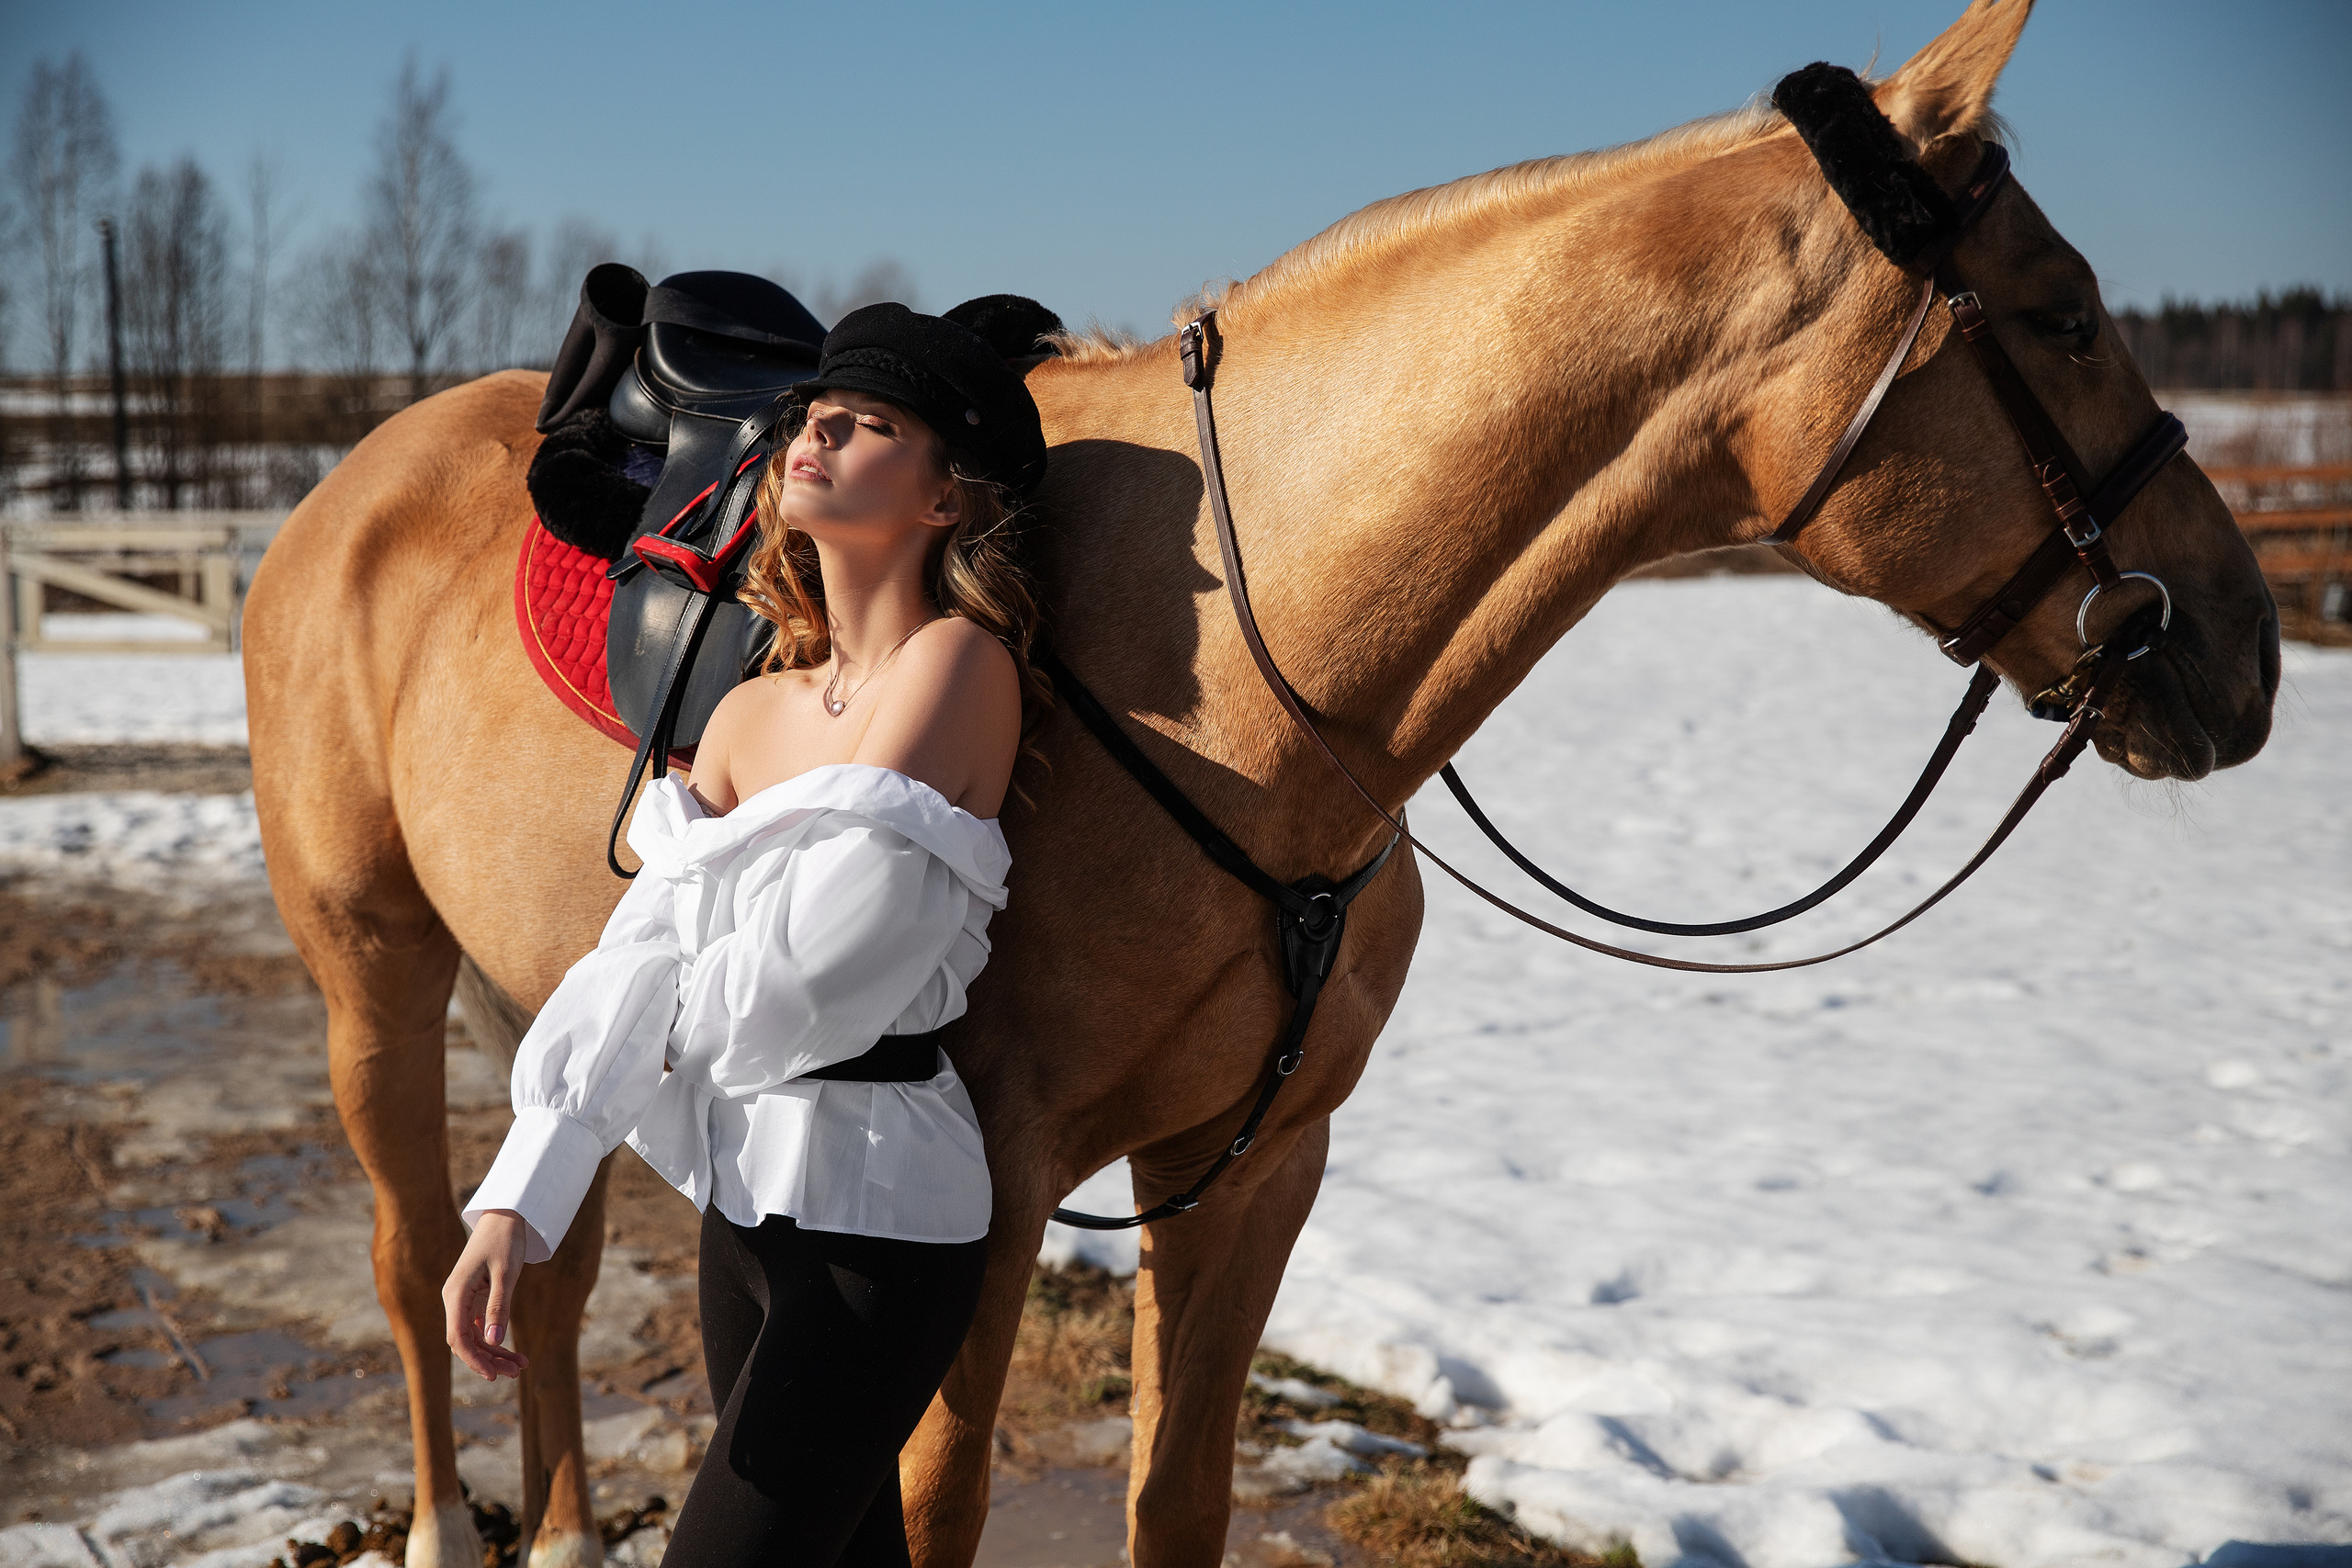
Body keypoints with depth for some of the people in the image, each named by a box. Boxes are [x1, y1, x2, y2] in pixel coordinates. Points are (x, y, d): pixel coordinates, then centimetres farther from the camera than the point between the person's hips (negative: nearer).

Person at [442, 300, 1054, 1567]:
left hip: (881, 1212, -7)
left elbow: (816, 965, -21)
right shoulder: (751, 714, 8)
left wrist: (670, 1026, -2)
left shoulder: (960, 661, -15)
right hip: (742, 1191, 7)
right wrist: (518, 1199, -9)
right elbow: (641, 953, 1)